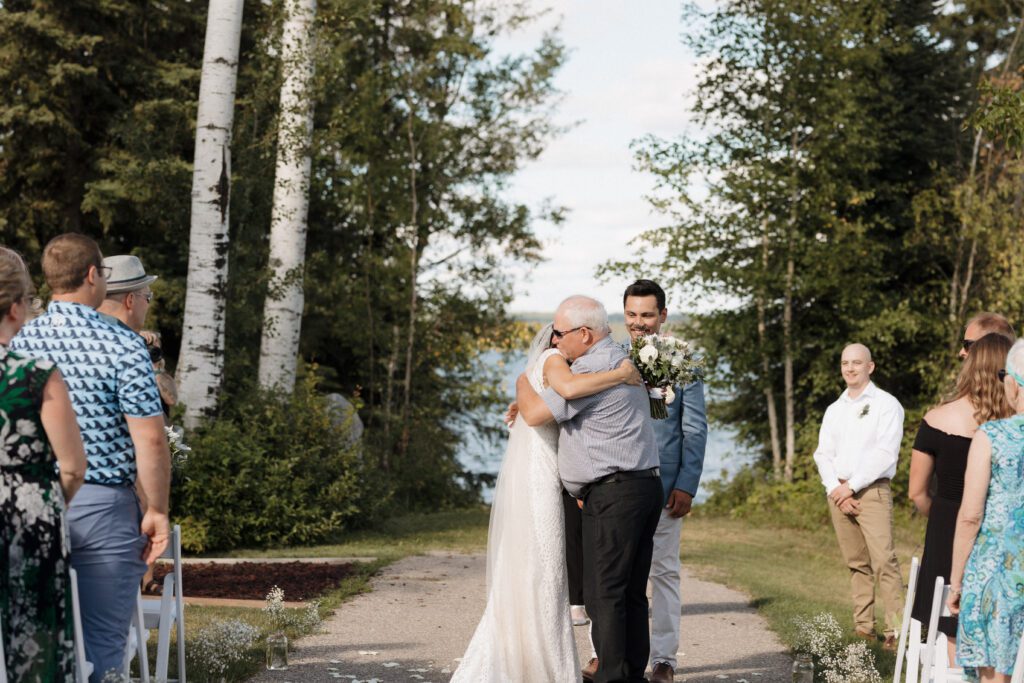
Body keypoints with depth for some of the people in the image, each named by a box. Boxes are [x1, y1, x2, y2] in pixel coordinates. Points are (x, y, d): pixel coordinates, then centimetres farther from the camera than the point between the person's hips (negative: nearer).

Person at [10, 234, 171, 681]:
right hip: (101, 505, -5)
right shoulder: (122, 346, -12)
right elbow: (149, 439, -16)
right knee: (100, 641, 2)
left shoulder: (19, 343, 3)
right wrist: (157, 510, -6)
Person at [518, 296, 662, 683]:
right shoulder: (622, 361, 20)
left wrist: (522, 385, 8)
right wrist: (528, 401, 27)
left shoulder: (592, 369, -12)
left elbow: (536, 414, -11)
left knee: (603, 593, -6)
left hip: (613, 493, -10)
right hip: (645, 487, 10)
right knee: (632, 592, 10)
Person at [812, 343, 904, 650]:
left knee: (884, 561, -15)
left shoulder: (886, 405, 0)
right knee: (856, 564, 7)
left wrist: (851, 486, -12)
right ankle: (863, 626, 10)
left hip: (871, 491, -6)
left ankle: (895, 630, -18)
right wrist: (835, 489, -5)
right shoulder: (834, 410, 18)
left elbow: (886, 452, -10)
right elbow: (823, 454, 12)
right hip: (838, 493, 6)